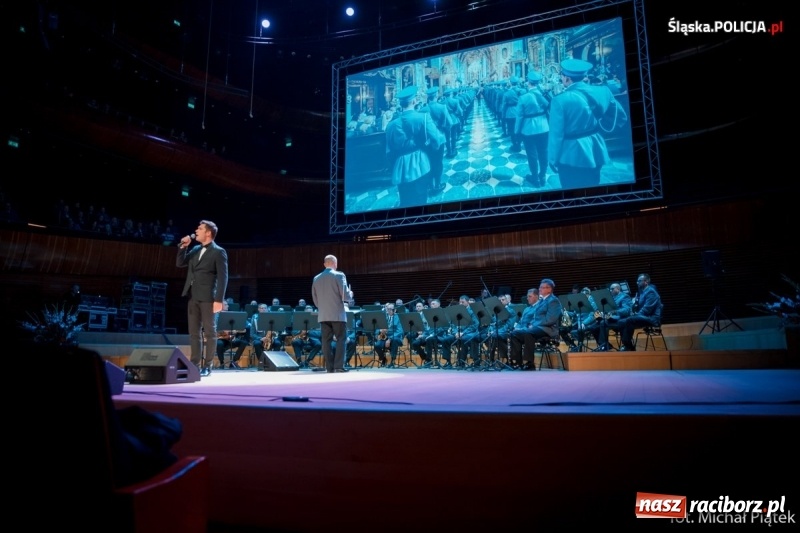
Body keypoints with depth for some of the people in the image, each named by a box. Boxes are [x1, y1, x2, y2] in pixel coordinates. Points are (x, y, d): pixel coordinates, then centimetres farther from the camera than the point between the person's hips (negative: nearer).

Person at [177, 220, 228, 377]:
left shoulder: (218, 252, -6)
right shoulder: (195, 250, 16)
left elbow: (223, 277, -11)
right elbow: (180, 264, 16)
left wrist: (219, 300, -17)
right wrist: (183, 246, 4)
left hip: (208, 298, -7)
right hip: (193, 297, 7)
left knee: (210, 332, 1)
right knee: (193, 332, 9)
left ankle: (207, 366, 6)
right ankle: (195, 364, 16)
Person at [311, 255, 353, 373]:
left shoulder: (316, 278, 9)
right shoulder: (339, 275, -6)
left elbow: (315, 299, 13)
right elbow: (346, 296, -11)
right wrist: (350, 294, 10)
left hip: (323, 315, 4)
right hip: (338, 314, -4)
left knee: (326, 340, 5)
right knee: (341, 339, 2)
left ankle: (329, 367, 5)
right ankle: (339, 365, -5)